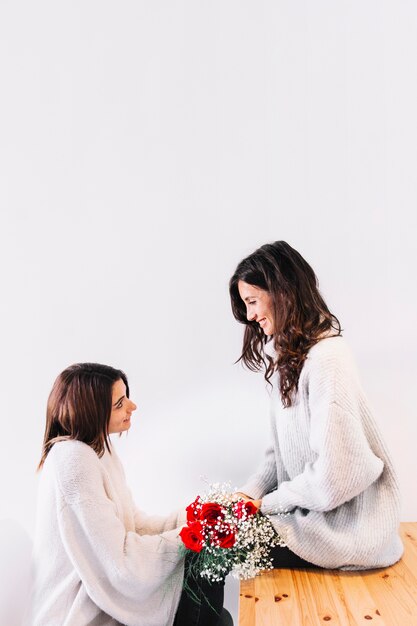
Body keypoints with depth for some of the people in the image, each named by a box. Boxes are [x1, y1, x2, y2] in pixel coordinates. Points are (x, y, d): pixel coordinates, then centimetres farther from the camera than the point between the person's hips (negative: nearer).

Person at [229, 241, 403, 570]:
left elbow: (335, 475, -26)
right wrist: (252, 490, -3)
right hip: (311, 508, 8)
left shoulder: (325, 358, -23)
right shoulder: (288, 356, 8)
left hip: (347, 527, -8)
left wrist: (269, 503, -13)